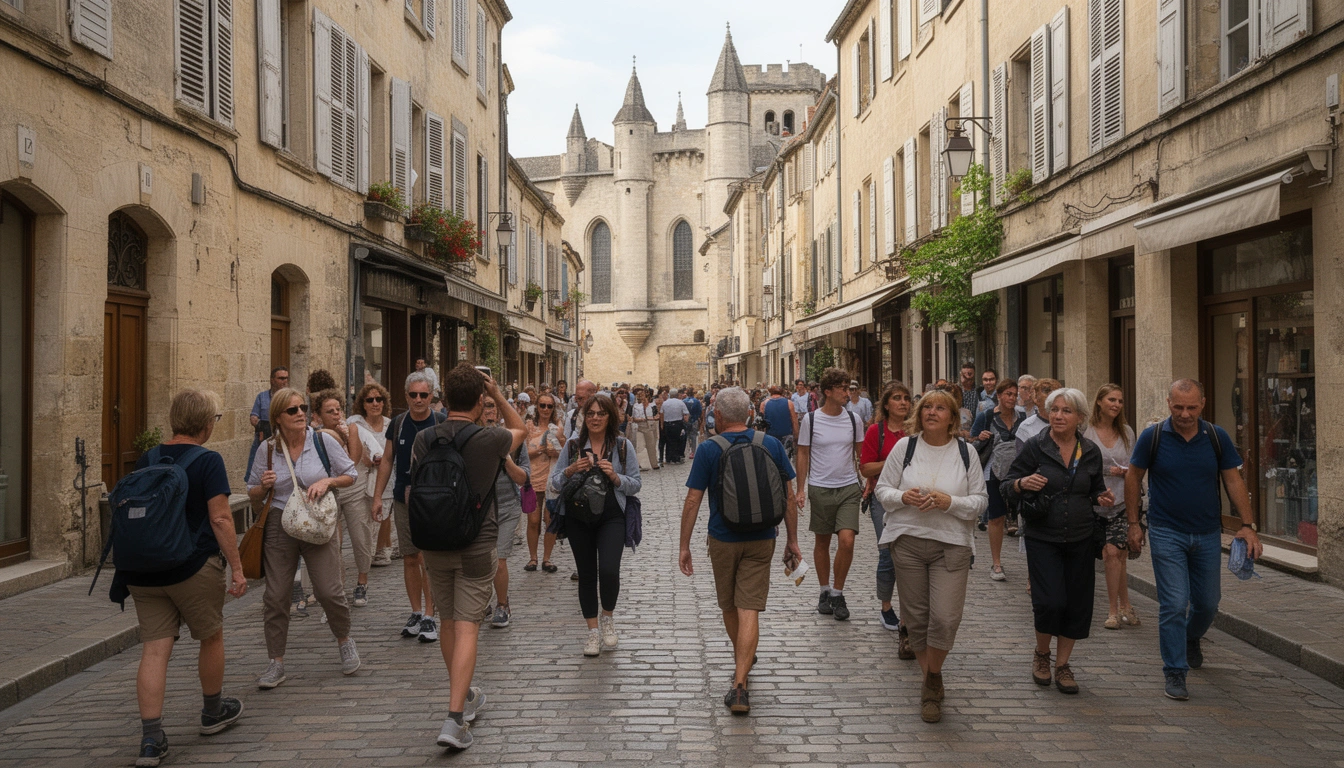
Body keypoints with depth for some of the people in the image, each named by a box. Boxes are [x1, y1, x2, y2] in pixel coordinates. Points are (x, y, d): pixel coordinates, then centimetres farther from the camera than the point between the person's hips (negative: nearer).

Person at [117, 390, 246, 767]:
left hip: (144, 571, 5)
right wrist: (236, 567, -9)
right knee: (211, 638, 15)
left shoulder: (147, 460, 8)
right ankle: (213, 712, 32)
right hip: (194, 567, -5)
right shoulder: (208, 461, -10)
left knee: (155, 649, 3)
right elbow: (220, 518, -14)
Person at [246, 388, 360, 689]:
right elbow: (252, 493, 11)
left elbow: (350, 475, 5)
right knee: (275, 596, 4)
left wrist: (328, 481, -14)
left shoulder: (322, 441, -4)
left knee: (330, 591, -3)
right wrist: (264, 486, -11)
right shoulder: (267, 449, 1)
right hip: (279, 526, 2)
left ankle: (345, 641, 26)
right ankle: (276, 664, 17)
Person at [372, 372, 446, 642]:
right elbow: (387, 460, 12)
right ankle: (416, 613, 21)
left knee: (428, 559, -7)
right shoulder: (398, 423, 6)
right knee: (409, 558, 9)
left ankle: (429, 616, 2)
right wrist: (378, 496, 7)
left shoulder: (441, 424, -6)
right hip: (403, 499, 4)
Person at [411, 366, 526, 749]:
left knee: (449, 622, 19)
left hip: (435, 545, 4)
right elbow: (520, 429, 12)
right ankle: (454, 718, -10)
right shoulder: (489, 439, -12)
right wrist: (498, 395, 8)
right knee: (467, 628, -3)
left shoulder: (423, 439, -3)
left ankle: (465, 696, 35)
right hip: (477, 546, -4)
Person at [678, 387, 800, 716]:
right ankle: (739, 683, -12)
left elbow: (692, 501, -8)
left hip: (723, 540, -1)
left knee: (729, 606, 21)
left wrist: (684, 546, -1)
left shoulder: (709, 450, -9)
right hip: (761, 540, 1)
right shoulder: (772, 445, -2)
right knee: (749, 611, -2)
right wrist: (792, 539, 10)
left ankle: (742, 658, 42)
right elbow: (789, 497, 1)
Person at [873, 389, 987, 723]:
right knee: (916, 616, 7)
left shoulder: (965, 452, 2)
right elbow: (882, 488, 7)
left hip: (951, 545, -1)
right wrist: (902, 497, -14)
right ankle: (931, 681, 27)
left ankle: (932, 680, 14)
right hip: (907, 541, 1)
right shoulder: (904, 446, 2)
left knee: (945, 618, -11)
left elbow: (980, 500, 2)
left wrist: (950, 502, -15)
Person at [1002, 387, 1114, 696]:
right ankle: (1041, 654, 17)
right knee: (1050, 602, -12)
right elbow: (1007, 488, -4)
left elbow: (1095, 490, 19)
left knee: (1077, 604, 5)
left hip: (1081, 539, 4)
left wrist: (1102, 499, -4)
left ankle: (1062, 664, 23)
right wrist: (1022, 483, -26)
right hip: (1043, 538, -3)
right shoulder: (1034, 447, -6)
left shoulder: (1091, 452, 5)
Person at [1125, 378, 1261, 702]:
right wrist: (1133, 523, 1)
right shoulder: (1152, 437, -8)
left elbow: (1234, 480, 3)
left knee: (1208, 603, 15)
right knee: (1174, 604, -8)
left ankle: (1192, 639, 46)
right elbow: (1133, 478, 2)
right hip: (1167, 534, -3)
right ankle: (1175, 672, 2)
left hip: (1207, 535, 3)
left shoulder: (1217, 437, -2)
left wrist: (1247, 525, -3)